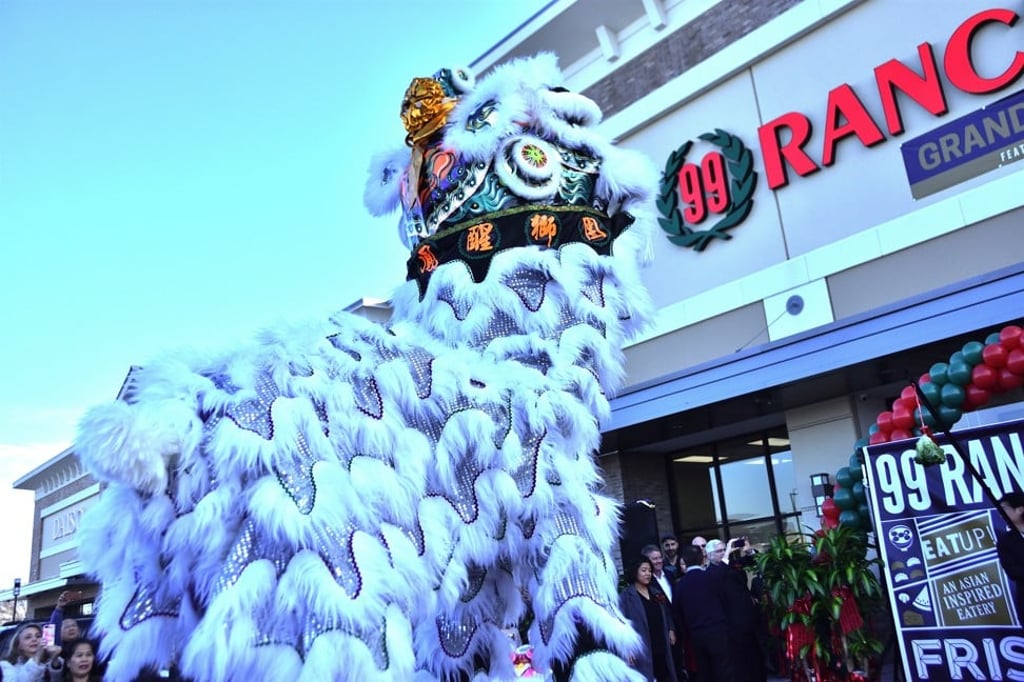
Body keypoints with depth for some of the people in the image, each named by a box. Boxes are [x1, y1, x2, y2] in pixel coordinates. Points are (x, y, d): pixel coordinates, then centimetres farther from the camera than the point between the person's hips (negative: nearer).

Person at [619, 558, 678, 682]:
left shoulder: (655, 592, 14)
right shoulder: (626, 595, -8)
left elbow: (666, 613, 23)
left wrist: (671, 630, 7)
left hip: (661, 646, 6)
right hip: (642, 650, -6)